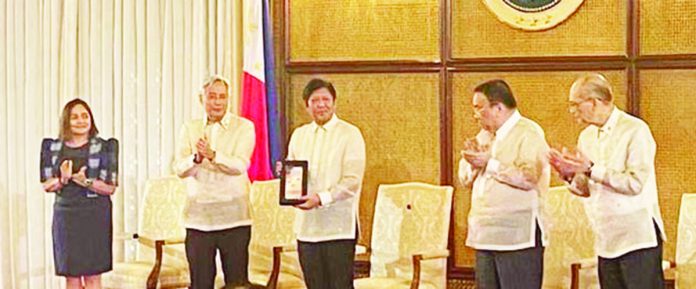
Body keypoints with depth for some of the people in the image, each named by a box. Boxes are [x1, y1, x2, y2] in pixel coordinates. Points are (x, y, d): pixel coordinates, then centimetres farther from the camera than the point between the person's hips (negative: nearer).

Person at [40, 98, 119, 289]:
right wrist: (62, 179, -14)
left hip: (95, 216, -2)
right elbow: (46, 185, 7)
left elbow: (110, 187, -3)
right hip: (65, 215, 3)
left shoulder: (103, 147, -1)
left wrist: (86, 181, -20)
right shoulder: (54, 147, 8)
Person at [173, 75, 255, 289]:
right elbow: (179, 169, -3)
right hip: (198, 218, 2)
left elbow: (240, 165, -14)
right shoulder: (189, 129, 9)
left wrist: (212, 155, -30)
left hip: (233, 217, -2)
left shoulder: (244, 127, 1)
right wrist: (196, 158, -24)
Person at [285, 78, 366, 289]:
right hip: (307, 226, 5)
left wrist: (321, 198, -22)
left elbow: (352, 181, -11)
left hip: (339, 226, -5)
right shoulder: (299, 135, 14)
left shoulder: (350, 134, -3)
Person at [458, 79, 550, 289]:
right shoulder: (484, 135, 18)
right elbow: (465, 179, 18)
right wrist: (472, 161, -4)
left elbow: (529, 177, -22)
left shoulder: (529, 133, -7)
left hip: (518, 237, -8)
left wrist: (489, 163, -16)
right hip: (486, 236, 8)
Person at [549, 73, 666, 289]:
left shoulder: (635, 130, -10)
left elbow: (635, 184, -18)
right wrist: (569, 175, -5)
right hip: (607, 240, 7)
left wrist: (591, 169, -19)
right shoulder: (587, 136, 11)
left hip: (638, 238, -7)